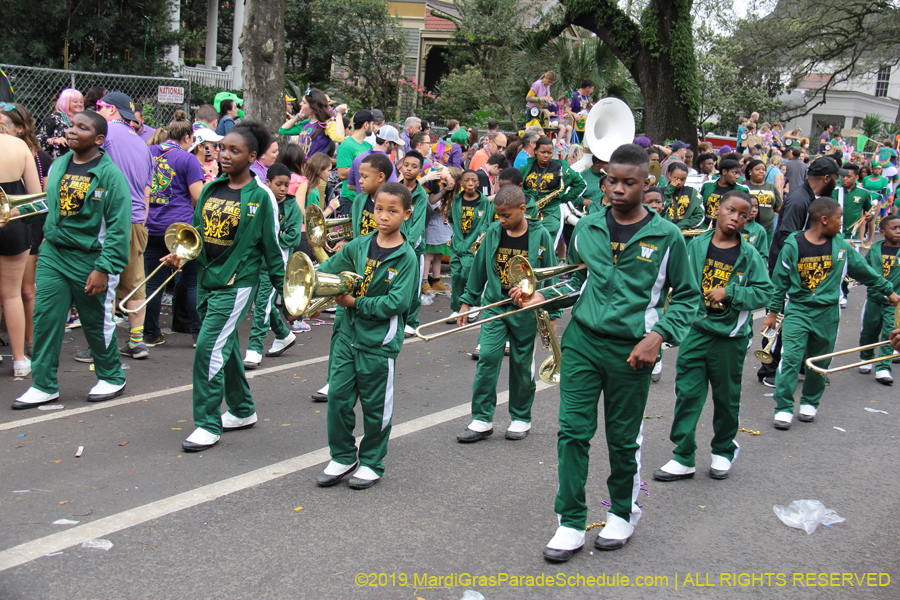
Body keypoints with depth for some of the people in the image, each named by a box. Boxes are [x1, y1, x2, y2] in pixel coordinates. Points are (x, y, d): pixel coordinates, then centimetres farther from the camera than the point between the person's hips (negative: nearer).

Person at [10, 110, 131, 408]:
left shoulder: (110, 174, -11)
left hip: (90, 259, -5)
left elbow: (118, 227, -13)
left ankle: (112, 378, 27)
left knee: (97, 323, 7)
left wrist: (103, 268, -17)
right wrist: (21, 210, 5)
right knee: (45, 318, 1)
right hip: (53, 255, 5)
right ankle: (44, 386, 12)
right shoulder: (58, 166, 8)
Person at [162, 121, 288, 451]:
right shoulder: (211, 189, 9)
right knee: (226, 347, 15)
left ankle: (208, 425, -3)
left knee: (209, 348, -12)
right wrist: (181, 254, -2)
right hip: (206, 278, 7)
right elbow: (197, 230, 17)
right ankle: (242, 411, 31)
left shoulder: (261, 196, -7)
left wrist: (284, 289, 0)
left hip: (236, 282, -6)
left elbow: (273, 245, -3)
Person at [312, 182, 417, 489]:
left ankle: (372, 462, 24)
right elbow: (327, 269, 13)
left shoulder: (406, 257, -10)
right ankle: (342, 457, 23)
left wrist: (356, 303, -18)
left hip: (380, 340, -4)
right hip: (347, 333, 4)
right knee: (338, 396, 6)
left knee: (375, 405, 7)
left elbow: (398, 302, -17)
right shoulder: (359, 246, 5)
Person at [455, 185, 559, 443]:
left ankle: (521, 418, 24)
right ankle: (482, 419, 1)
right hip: (494, 305, 2)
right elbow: (479, 268, 11)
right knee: (487, 358, -8)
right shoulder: (493, 232, 1)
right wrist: (467, 301, 13)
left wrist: (552, 314, -1)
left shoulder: (539, 235, -6)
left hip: (526, 309, -2)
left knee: (522, 364, 8)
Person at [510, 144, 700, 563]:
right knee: (573, 431, -2)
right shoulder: (587, 228, 4)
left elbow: (687, 295, 3)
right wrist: (540, 297, 0)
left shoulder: (666, 237, -5)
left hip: (630, 351, -2)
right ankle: (571, 524, 10)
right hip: (582, 340, 2)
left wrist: (658, 336, -10)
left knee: (624, 439, 11)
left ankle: (623, 513, 34)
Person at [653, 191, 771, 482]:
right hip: (695, 329, 1)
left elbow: (764, 292, -5)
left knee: (726, 397, 12)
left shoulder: (749, 255, -3)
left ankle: (724, 451, 33)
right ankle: (683, 458, 9)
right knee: (687, 393, 0)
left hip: (730, 335, -1)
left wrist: (729, 292, -16)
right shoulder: (697, 245, 1)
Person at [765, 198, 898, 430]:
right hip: (797, 310, -3)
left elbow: (865, 271, 15)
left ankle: (809, 403, 28)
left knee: (820, 362, 10)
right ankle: (783, 409, -6)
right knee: (790, 358, -11)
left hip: (827, 314, 3)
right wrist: (773, 311, 4)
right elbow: (779, 280, 0)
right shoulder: (792, 245, -8)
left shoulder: (841, 246, 1)